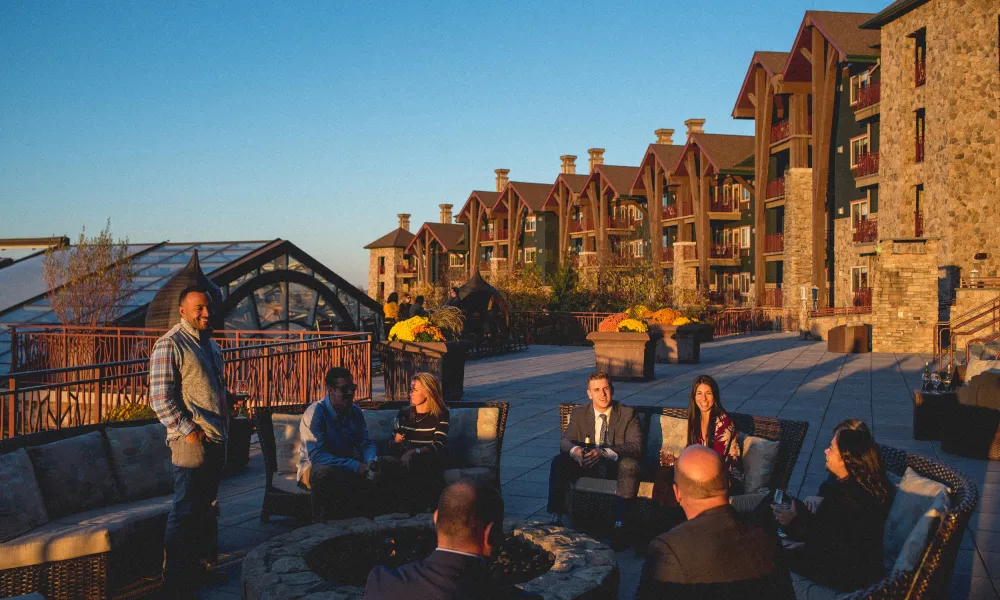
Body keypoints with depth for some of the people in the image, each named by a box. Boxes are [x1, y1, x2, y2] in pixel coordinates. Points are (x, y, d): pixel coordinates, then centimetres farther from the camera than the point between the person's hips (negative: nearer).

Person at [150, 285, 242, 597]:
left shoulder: (210, 343, 15)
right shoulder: (169, 345, -12)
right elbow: (160, 399, -17)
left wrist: (226, 397, 9)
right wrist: (189, 430, -18)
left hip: (216, 439, 9)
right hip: (191, 441, -9)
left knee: (208, 508, 17)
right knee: (185, 511, -1)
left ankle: (204, 565, 30)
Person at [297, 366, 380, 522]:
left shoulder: (355, 412, 3)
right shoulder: (315, 413, -18)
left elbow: (365, 443, 5)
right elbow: (316, 455, -27)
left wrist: (372, 461, -21)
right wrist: (355, 466, -34)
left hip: (346, 467, 6)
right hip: (314, 467, -6)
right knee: (326, 473, -39)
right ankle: (321, 525, -22)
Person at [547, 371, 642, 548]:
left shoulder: (627, 414, -3)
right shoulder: (579, 414, 7)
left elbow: (636, 446, -16)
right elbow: (565, 441, -1)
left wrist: (604, 452, -33)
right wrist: (575, 450, -29)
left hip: (616, 467, -2)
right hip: (587, 465, 3)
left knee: (630, 465, -36)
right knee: (559, 462, -23)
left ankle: (619, 526, -37)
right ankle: (556, 518, -19)